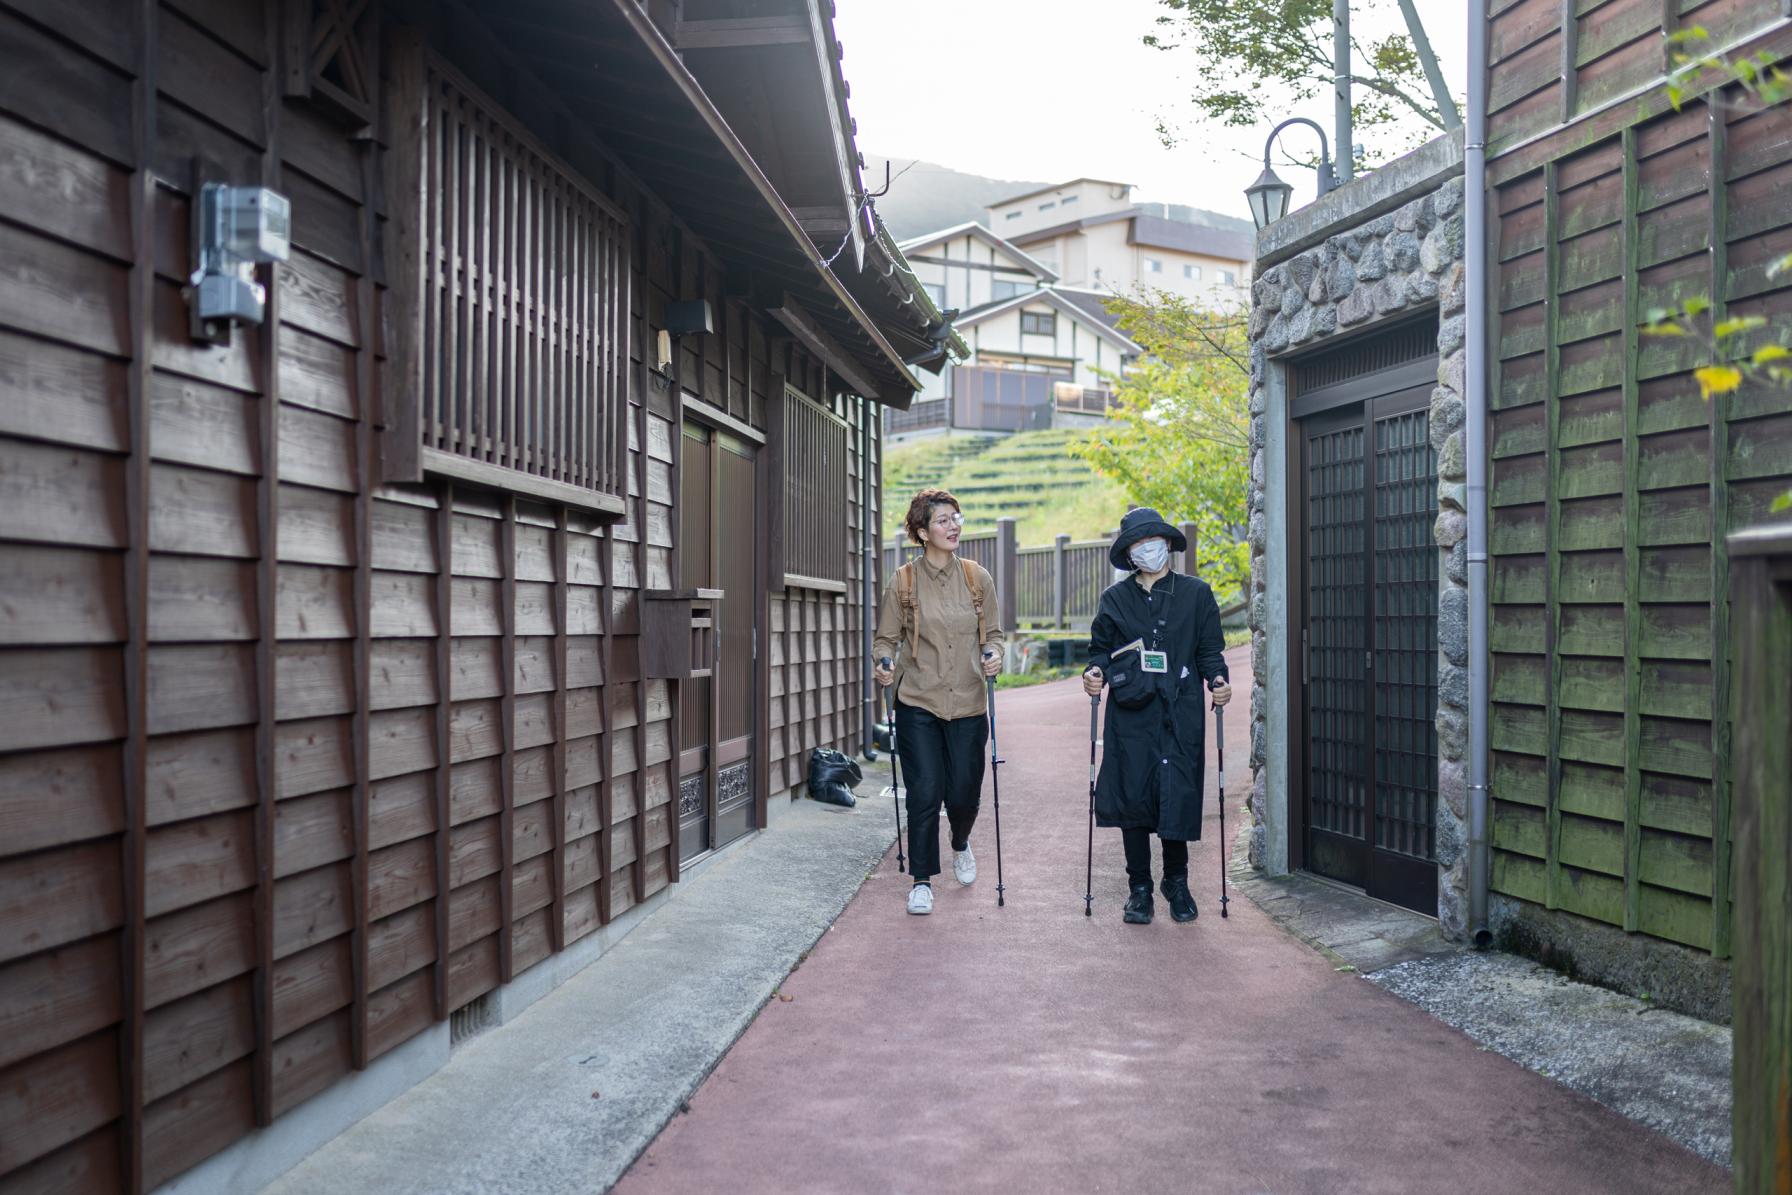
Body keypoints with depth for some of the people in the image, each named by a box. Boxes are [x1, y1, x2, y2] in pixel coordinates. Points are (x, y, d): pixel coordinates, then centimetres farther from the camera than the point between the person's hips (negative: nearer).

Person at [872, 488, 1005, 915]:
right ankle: (922, 880, 10)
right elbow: (885, 637, 4)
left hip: (968, 704, 2)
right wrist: (884, 664, -16)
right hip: (918, 704, -2)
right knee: (925, 792, -6)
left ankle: (960, 845, 41)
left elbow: (993, 633, 12)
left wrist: (993, 655, -9)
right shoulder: (902, 582, -1)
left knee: (964, 792, 6)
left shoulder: (978, 578, 4)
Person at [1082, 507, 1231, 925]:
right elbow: (1101, 647, 14)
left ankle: (1176, 882, 18)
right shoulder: (1115, 598, 11)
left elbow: (1210, 650, 8)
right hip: (1130, 713, 1)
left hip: (1180, 713, -1)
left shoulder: (1195, 593, 8)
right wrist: (1096, 671, -6)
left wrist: (1218, 680, -9)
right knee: (1132, 795, 0)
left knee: (1179, 794, -3)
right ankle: (1139, 888, 13)